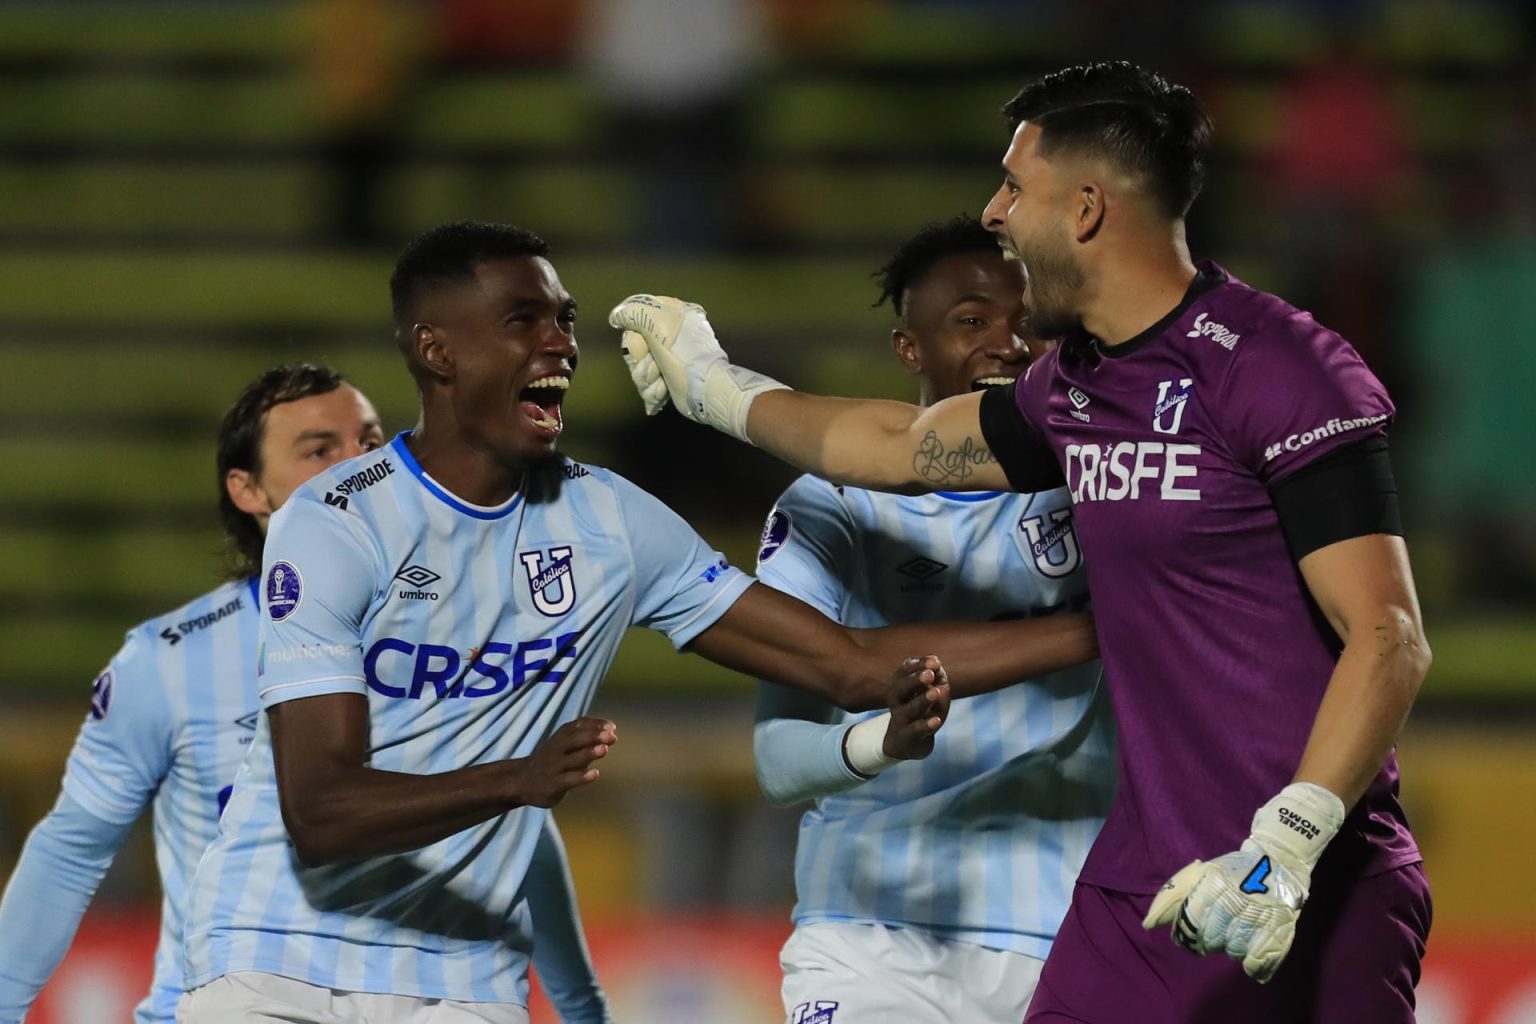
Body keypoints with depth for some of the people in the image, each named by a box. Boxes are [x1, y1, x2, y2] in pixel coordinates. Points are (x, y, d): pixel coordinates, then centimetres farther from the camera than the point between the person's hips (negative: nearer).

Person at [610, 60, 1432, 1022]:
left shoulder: (1282, 372, -13)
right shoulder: (1075, 386, 12)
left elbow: (1388, 638, -18)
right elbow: (907, 447, 32)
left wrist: (1283, 850, -27)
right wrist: (715, 387, 43)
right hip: (1144, 888, 7)